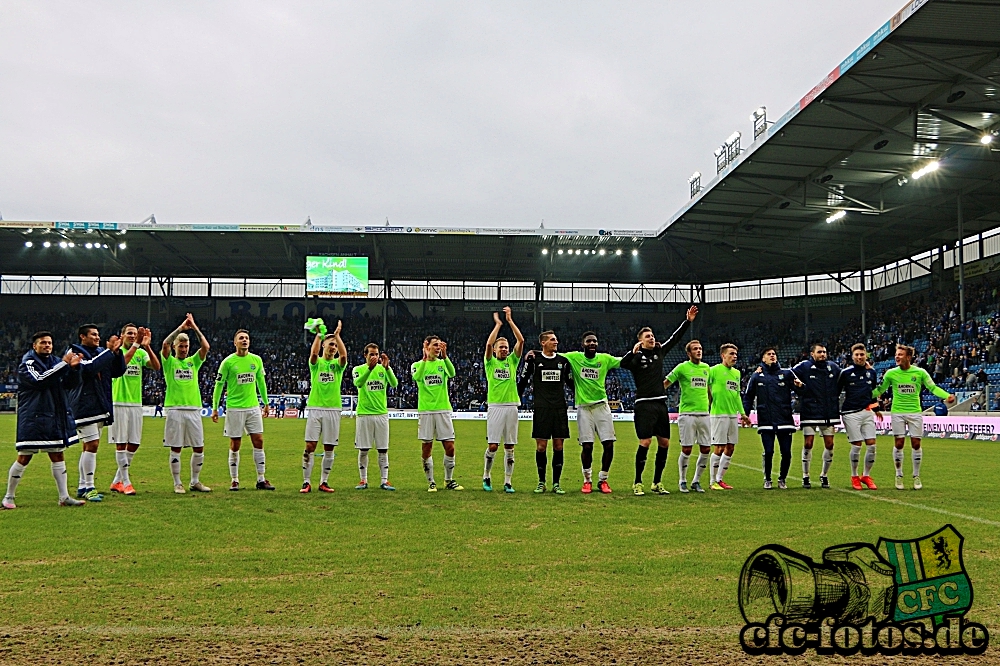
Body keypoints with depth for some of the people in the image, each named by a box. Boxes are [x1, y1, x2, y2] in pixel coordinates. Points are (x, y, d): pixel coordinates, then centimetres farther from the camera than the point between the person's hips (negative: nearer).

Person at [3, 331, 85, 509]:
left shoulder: (55, 361, 12)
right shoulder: (27, 364, -6)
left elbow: (71, 384, 8)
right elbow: (39, 380, -24)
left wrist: (74, 368, -11)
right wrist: (64, 364, -24)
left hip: (55, 418, 6)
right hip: (33, 419, -6)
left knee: (58, 456, 8)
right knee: (24, 458, -1)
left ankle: (64, 497, 12)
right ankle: (8, 497, 12)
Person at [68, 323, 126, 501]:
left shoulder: (101, 352, 13)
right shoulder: (75, 352, -7)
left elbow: (118, 371, 10)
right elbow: (89, 368, -26)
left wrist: (117, 351, -4)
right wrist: (109, 351, -22)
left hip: (100, 406, 8)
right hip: (84, 406, -8)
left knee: (90, 447, 11)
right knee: (92, 445, -11)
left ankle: (82, 487, 19)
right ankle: (89, 487, -4)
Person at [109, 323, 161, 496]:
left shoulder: (141, 353, 7)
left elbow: (157, 367, -11)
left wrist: (147, 346, -22)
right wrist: (136, 344, -33)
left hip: (136, 403, 5)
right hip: (119, 403, -5)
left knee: (134, 444, 6)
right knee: (121, 444, -3)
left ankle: (117, 481, 19)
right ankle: (126, 482, 4)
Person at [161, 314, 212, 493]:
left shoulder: (194, 362, 13)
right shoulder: (169, 361, 6)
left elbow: (206, 347, -2)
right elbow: (165, 344, -12)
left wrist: (194, 327, -4)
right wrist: (181, 327, -11)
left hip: (194, 410, 3)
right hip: (175, 410, -3)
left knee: (199, 448, 4)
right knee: (175, 449, 1)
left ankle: (195, 481, 18)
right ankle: (177, 483, 11)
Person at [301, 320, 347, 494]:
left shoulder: (338, 364, 9)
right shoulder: (316, 363, 6)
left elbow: (344, 355, -14)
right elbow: (313, 353, -18)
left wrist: (337, 335, -15)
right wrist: (319, 334, -18)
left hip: (333, 409, 2)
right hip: (315, 408, -2)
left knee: (329, 448, 4)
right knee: (310, 446, -5)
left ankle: (324, 482, 13)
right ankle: (306, 482, 2)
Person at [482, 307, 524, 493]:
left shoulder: (512, 361, 12)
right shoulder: (490, 362, 6)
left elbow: (521, 341, 0)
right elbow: (488, 343, -13)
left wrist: (510, 321, -2)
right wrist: (498, 324, -7)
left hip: (511, 406, 3)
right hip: (495, 406, -2)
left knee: (509, 447, 4)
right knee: (493, 446, -4)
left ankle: (508, 482, 9)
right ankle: (486, 477, 16)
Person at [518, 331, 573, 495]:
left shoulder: (563, 361, 10)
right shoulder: (534, 359, 2)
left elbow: (570, 383, 20)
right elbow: (523, 381, 7)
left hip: (560, 408, 3)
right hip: (541, 409, -2)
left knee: (558, 446, 2)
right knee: (541, 446, -2)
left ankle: (556, 483, 10)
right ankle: (541, 482, 11)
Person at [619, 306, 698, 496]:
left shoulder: (659, 351, 12)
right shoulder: (637, 356, -5)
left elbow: (675, 338, 16)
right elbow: (623, 364, -23)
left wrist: (687, 322, 10)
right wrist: (633, 352, -35)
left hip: (661, 403, 6)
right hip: (644, 404, -6)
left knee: (664, 442, 5)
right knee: (645, 442, -10)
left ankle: (657, 483, 16)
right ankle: (637, 483, 0)